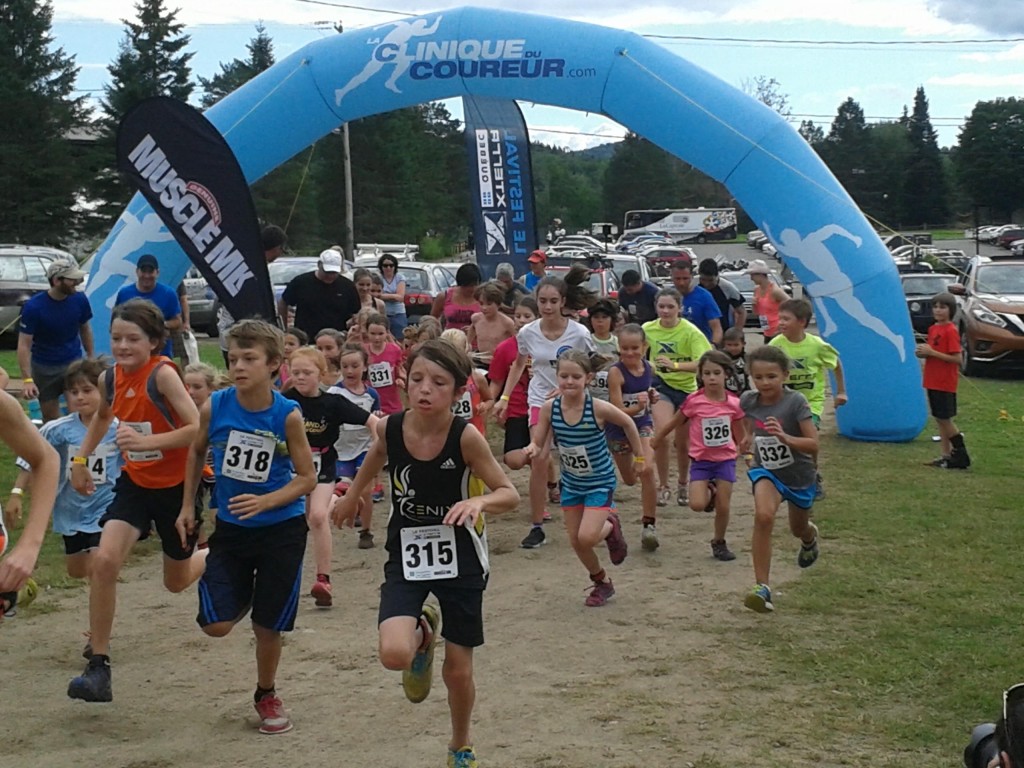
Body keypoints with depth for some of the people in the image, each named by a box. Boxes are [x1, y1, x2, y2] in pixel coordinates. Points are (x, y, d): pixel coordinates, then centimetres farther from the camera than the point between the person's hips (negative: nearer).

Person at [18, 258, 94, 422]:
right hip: (43, 367, -1)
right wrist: (27, 380, -28)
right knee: (50, 418, 9)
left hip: (73, 361, 1)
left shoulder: (79, 300, -10)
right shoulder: (33, 307, -20)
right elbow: (24, 345, -20)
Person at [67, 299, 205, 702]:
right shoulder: (110, 378, -3)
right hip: (136, 482, 4)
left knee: (177, 581, 14)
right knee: (104, 560, -18)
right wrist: (80, 459, 13)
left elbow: (198, 428, -29)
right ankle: (98, 667, -10)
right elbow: (102, 417, 21)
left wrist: (147, 441, -37)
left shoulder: (163, 374, -22)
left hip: (178, 484, -4)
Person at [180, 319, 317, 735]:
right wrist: (187, 506, 9)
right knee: (215, 625, -6)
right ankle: (243, 596, 30)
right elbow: (197, 453, 9)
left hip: (281, 530, -2)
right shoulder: (215, 406, -11)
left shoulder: (287, 415, -16)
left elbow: (306, 478, -9)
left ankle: (267, 695, 34)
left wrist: (266, 501, -24)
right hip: (230, 528, 2)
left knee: (268, 626, 7)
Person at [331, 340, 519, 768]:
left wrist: (478, 501, -34)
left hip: (460, 560, -1)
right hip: (407, 556, 2)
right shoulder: (389, 428, -12)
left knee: (458, 669, 10)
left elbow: (510, 495, -13)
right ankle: (423, 635, 17)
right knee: (394, 655, -21)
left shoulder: (465, 437, -21)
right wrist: (353, 495, 27)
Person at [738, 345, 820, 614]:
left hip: (798, 473, -1)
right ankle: (762, 586, -24)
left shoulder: (795, 402, -24)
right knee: (763, 516, -29)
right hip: (766, 470, 1)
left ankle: (810, 536, 64)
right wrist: (749, 441, -2)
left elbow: (813, 444, -27)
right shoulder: (748, 401, -11)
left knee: (798, 528, 22)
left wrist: (784, 437, -40)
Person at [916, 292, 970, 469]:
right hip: (932, 381, 8)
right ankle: (947, 456, 16)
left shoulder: (951, 331, -14)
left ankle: (960, 454, 5)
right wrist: (922, 353, 0)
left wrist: (931, 352, -21)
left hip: (945, 383, -8)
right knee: (940, 419, 10)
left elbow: (956, 358, -19)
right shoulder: (933, 329, 11)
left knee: (944, 418, -5)